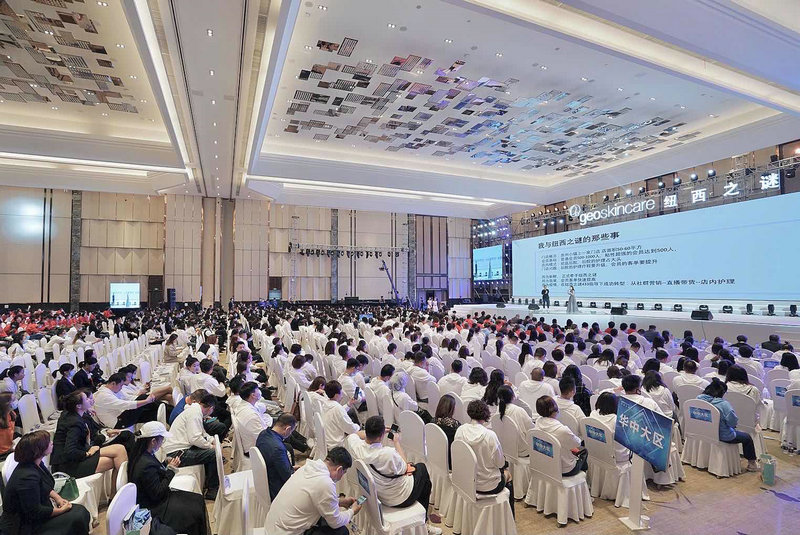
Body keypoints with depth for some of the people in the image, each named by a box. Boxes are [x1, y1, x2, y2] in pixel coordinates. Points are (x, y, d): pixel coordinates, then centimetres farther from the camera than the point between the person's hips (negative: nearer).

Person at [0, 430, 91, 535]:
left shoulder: (36, 464, -2)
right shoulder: (27, 476, -30)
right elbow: (35, 512, -25)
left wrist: (57, 498, 0)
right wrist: (61, 510, -13)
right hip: (24, 525, -9)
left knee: (81, 511, -5)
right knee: (78, 518, -18)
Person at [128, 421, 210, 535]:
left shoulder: (141, 455, -2)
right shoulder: (147, 465, -32)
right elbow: (158, 493, -25)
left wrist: (167, 465, -3)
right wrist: (171, 469, -19)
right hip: (152, 508, -9)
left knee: (198, 500, 8)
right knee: (195, 512, -7)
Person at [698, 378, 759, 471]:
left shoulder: (699, 399, -10)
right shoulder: (723, 404, -29)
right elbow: (733, 422, -22)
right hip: (722, 436, -6)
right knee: (747, 437, 20)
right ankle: (751, 463, 35)